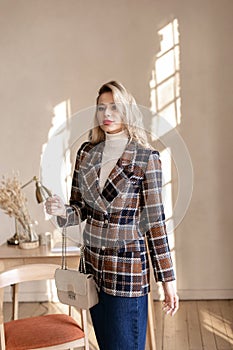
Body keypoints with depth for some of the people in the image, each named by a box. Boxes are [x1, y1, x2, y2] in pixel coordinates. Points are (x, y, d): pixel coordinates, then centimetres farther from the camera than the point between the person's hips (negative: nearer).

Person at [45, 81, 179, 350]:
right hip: (93, 263, 5)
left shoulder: (146, 158, -8)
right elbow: (80, 208, 9)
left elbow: (154, 221, -8)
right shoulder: (86, 152, 4)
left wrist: (167, 279, -8)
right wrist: (62, 211, -15)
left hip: (128, 267, -5)